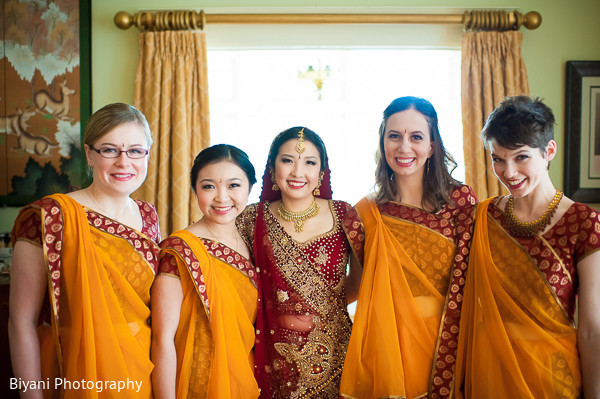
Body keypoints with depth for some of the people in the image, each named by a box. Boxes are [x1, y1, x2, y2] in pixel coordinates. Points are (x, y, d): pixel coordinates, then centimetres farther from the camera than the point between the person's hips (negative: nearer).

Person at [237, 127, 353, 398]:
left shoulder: (342, 215, -4)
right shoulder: (253, 219, -4)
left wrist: (325, 307, -6)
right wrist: (279, 313, -7)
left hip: (333, 353, 0)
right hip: (276, 354, 0)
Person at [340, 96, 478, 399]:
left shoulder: (461, 200, -6)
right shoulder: (366, 214, -2)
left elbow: (470, 282, -6)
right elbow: (355, 287, 6)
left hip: (447, 341, 0)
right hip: (389, 342, 1)